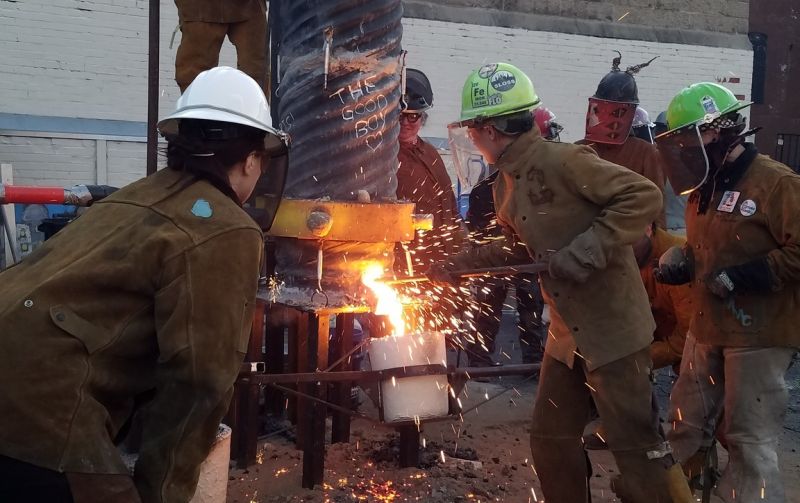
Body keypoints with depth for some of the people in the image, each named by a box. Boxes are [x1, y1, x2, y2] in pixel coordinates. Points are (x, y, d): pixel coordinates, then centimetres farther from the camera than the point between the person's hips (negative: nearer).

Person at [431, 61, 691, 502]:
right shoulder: (506, 184, 8)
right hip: (566, 333, 9)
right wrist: (460, 263, 17)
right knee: (550, 438, 16)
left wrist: (589, 248, -27)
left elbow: (644, 196, -22)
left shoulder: (562, 160, -20)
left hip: (611, 327, -9)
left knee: (635, 442, -2)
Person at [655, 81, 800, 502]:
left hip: (757, 335, -8)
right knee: (687, 425, 18)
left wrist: (744, 277, -24)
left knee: (749, 438, -1)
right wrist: (680, 260, 5)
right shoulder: (705, 186, 12)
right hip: (707, 327, 9)